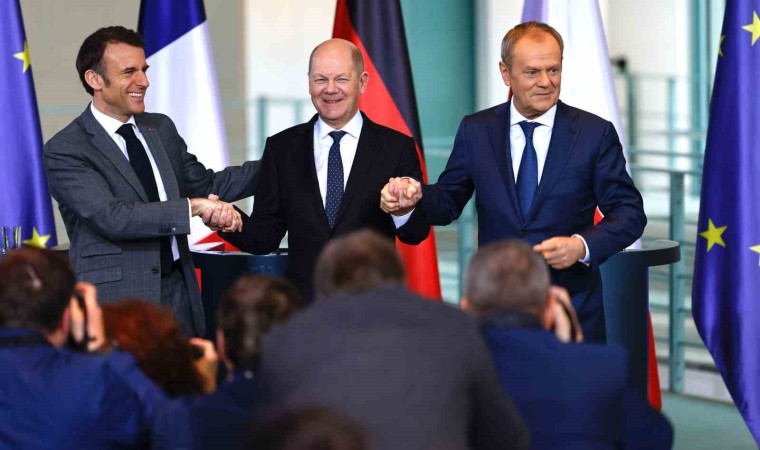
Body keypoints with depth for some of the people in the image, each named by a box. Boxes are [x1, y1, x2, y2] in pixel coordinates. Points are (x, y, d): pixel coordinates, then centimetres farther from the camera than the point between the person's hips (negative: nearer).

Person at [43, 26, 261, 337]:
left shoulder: (161, 128, 12)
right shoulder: (65, 150, -10)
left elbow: (205, 184, 21)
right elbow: (112, 217, -22)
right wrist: (193, 207, -23)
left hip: (179, 295, 6)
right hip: (118, 303, -6)